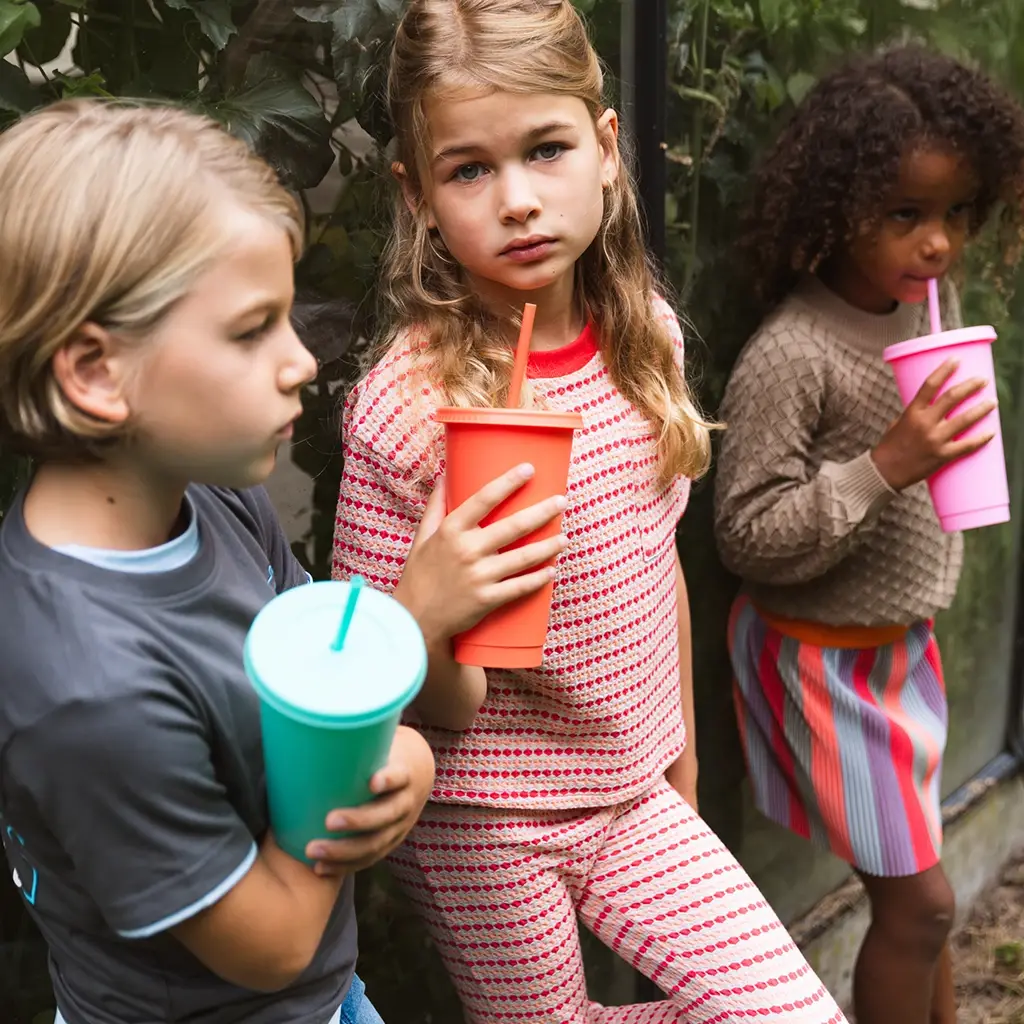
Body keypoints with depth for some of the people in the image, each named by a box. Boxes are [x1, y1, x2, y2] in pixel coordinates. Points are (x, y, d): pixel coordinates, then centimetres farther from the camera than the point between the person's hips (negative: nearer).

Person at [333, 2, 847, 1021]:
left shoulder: (646, 333, -7)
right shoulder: (406, 403, -23)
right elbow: (423, 709, -16)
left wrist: (680, 747, 15)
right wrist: (429, 619, -39)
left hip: (634, 794, 5)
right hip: (484, 824, -4)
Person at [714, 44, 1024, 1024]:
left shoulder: (935, 300, -2)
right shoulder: (789, 357, -26)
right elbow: (747, 538, -24)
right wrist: (885, 467, -32)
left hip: (905, 639, 7)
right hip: (822, 657, -7)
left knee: (913, 874, 24)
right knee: (918, 899, 4)